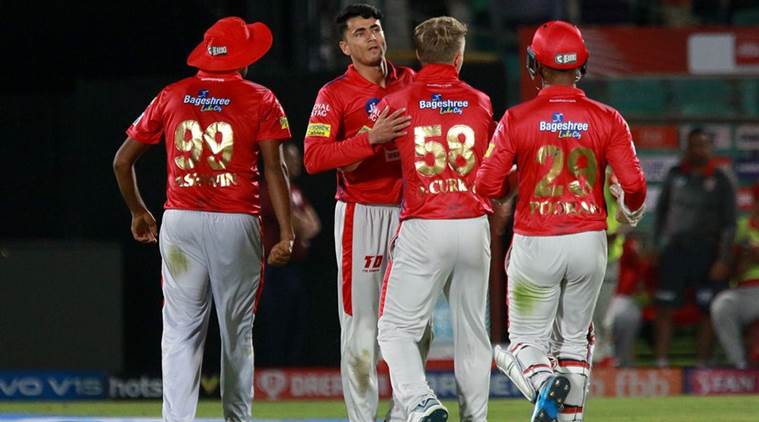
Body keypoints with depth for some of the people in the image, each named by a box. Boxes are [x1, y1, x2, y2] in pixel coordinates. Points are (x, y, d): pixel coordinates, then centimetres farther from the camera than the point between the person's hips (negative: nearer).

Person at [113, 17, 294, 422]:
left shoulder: (171, 97, 9)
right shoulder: (259, 100, 2)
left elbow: (122, 161, 12)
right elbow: (273, 168, -7)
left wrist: (138, 212, 27)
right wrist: (286, 233, -8)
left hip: (180, 222, 1)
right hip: (236, 224, -1)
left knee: (181, 332, -1)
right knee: (237, 333, 10)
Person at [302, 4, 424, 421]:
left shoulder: (410, 82, 10)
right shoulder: (335, 94, -6)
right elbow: (313, 158, -18)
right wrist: (371, 139, -28)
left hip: (409, 211, 5)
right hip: (361, 215, -5)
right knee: (361, 326, -6)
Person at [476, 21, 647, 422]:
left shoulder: (517, 120, -7)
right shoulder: (606, 119, -4)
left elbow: (486, 187, -10)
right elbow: (633, 184, -9)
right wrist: (631, 209, 14)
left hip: (535, 243, -2)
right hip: (589, 241, 2)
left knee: (527, 338, 8)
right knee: (574, 338, 18)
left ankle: (543, 381, -23)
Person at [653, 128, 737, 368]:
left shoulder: (720, 181, 1)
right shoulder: (675, 175, 8)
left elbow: (729, 223, -1)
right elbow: (661, 210, 16)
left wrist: (723, 260, -9)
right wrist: (658, 244, 8)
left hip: (706, 253, -2)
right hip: (675, 250, 2)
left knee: (708, 311, -3)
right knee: (665, 309, -3)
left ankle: (702, 364, 1)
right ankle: (661, 363, -2)